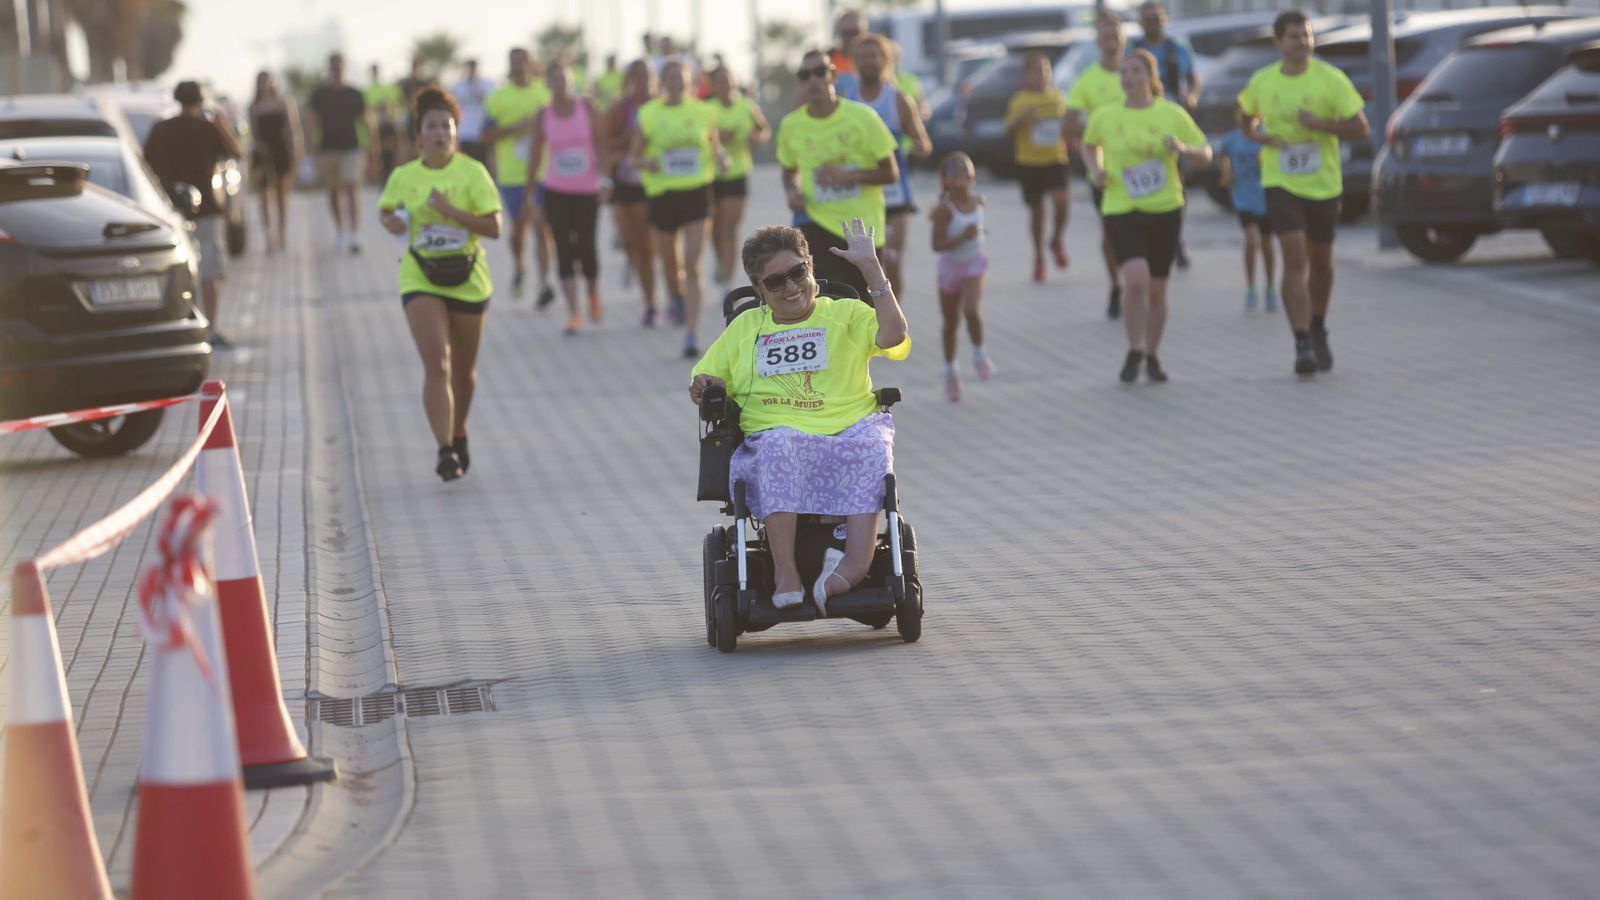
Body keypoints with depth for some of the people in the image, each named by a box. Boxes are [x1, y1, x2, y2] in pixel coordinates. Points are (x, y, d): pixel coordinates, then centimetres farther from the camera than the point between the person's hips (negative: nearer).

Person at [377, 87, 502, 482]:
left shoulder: (472, 172, -7)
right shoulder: (403, 177, 0)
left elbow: (493, 228, -11)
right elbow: (385, 209, 19)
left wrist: (451, 211, -23)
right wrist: (390, 222, -4)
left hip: (468, 279, 0)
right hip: (420, 279, 0)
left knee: (463, 367, 14)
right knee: (436, 362, -16)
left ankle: (459, 434, 40)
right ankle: (445, 449, -20)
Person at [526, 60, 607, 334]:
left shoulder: (586, 108, -2)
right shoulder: (544, 116, 1)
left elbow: (601, 144, -1)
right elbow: (535, 155, 5)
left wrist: (605, 176, -15)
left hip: (587, 190, -1)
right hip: (556, 190, 1)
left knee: (586, 248, -4)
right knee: (564, 250, -2)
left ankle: (594, 295, 26)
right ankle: (573, 313, 1)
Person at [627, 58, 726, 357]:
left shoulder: (702, 112, 2)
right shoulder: (648, 114, 0)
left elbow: (715, 145, 16)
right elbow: (632, 157, 6)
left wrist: (721, 158, -6)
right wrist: (645, 163, -16)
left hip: (697, 192, -1)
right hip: (663, 194, 1)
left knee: (692, 266, -11)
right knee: (670, 262, 15)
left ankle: (691, 334, -11)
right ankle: (677, 298, 50)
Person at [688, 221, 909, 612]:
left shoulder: (846, 314, 17)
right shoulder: (745, 327, 24)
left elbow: (893, 334, -2)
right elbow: (706, 381, 28)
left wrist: (870, 267, -3)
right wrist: (703, 388, 3)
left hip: (846, 435, 0)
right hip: (776, 439, 0)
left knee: (873, 447, -36)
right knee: (778, 446, -37)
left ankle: (857, 559, -48)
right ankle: (785, 573, -43)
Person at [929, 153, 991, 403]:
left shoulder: (978, 201, -4)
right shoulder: (945, 209, -18)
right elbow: (937, 245, -24)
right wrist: (963, 236, -32)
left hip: (974, 264, 2)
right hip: (950, 267, -2)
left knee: (971, 310, -23)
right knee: (951, 321, 11)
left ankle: (979, 354, 1)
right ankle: (950, 371, 28)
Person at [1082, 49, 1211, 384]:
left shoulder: (1172, 114, -1)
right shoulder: (1105, 118, 1)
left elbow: (1205, 154, 5)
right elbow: (1091, 147, 22)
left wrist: (1182, 148, -16)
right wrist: (1096, 170, 2)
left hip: (1166, 209, 1)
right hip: (1120, 210, -1)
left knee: (1157, 290, 7)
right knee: (1136, 279, -21)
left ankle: (1152, 357, 26)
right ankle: (1134, 353, -3)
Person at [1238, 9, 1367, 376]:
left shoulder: (1331, 79, -7)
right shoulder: (1261, 83, -1)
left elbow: (1361, 129, -7)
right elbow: (1246, 117, 19)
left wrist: (1321, 123, -23)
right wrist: (1260, 137, -4)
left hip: (1323, 183, 1)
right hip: (1280, 184, -1)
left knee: (1320, 261, 14)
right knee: (1295, 259, -15)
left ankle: (1318, 331, 38)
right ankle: (1303, 345, -18)